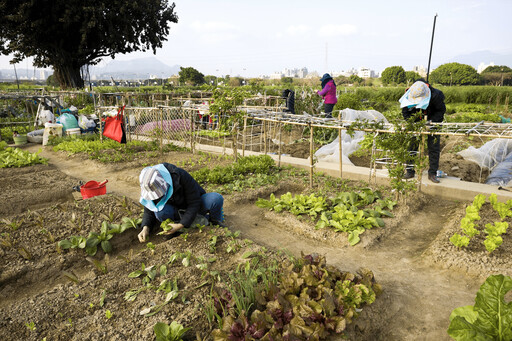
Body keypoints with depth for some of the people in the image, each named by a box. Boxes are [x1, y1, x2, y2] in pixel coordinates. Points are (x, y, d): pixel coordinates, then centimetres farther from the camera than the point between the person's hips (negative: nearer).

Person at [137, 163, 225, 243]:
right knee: (160, 212, -33)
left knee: (216, 198, -35)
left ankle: (216, 221, 1)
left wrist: (180, 225, -33)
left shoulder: (180, 176, -32)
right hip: (175, 209, 3)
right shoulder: (150, 187, -19)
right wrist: (145, 228, -26)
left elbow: (194, 203, -27)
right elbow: (149, 212, -6)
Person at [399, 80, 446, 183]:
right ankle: (409, 171, 9)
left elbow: (441, 110, -13)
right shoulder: (409, 95, -20)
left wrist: (431, 121, -25)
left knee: (434, 147, -3)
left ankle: (432, 173, 6)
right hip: (416, 123, 2)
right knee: (411, 145, -2)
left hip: (432, 122, -2)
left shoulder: (435, 96, -28)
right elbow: (405, 112, -7)